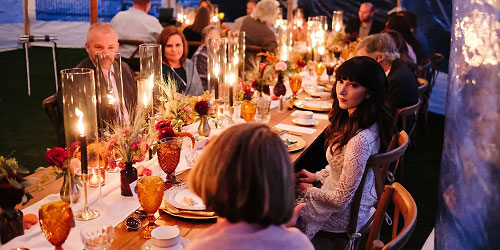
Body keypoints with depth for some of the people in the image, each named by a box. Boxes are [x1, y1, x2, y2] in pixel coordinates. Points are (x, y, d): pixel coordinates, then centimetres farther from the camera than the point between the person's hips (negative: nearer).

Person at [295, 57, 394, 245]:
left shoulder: (360, 139, -36)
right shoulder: (352, 120, -7)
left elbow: (341, 199, -27)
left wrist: (308, 190, -12)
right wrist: (317, 176, 7)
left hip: (344, 215, -8)